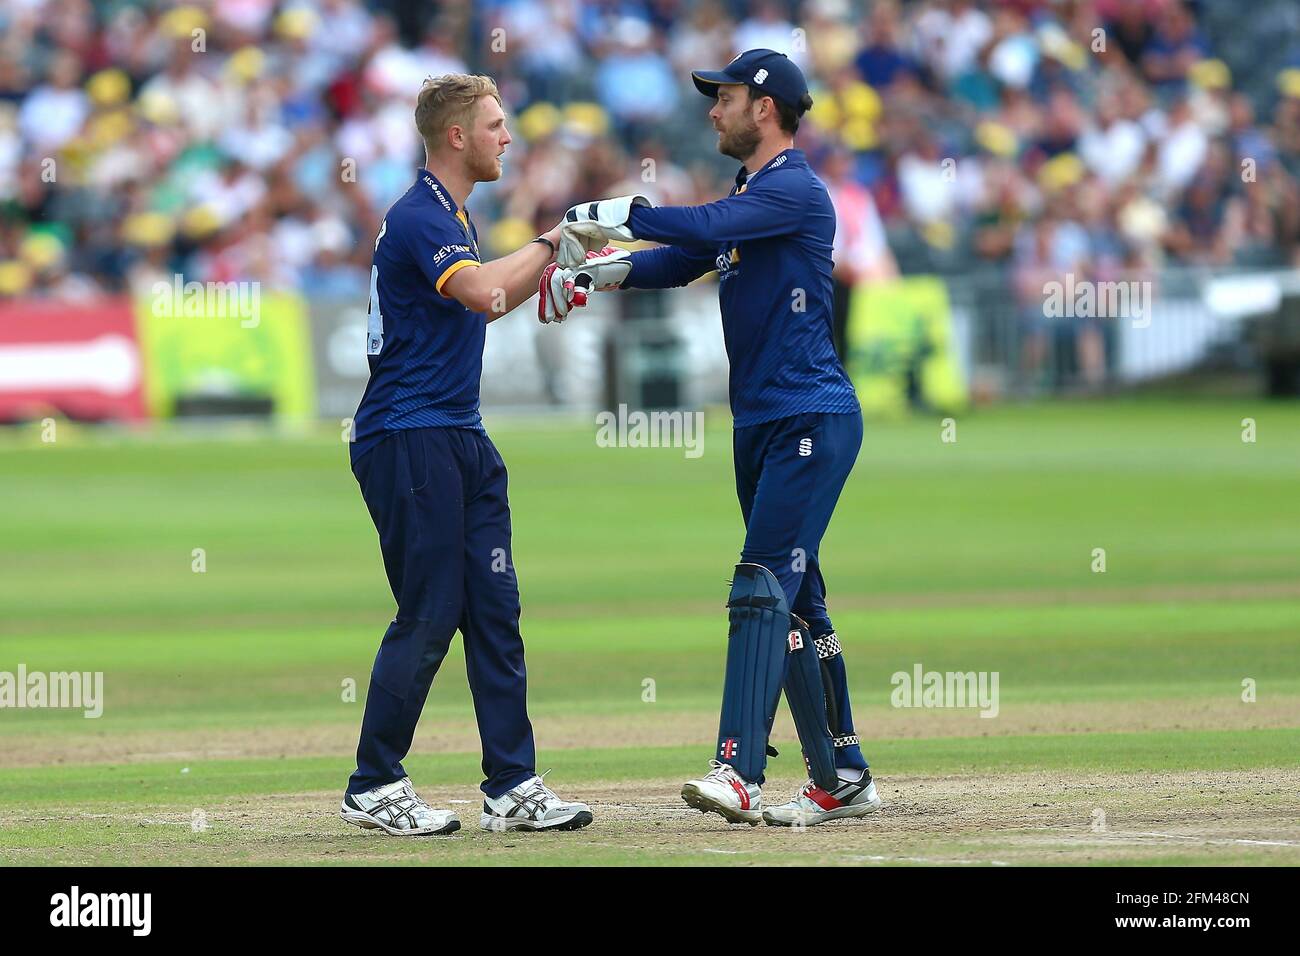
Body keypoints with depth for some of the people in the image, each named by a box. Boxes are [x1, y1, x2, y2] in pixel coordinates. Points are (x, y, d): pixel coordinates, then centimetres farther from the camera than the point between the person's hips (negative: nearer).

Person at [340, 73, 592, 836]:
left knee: (495, 611, 6)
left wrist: (550, 270, 17)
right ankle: (375, 788, 2)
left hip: (461, 439, 10)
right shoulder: (420, 217, -14)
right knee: (430, 615, -7)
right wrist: (550, 241, -17)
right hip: (409, 438, -10)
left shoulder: (453, 216, 17)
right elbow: (483, 292, -30)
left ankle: (513, 787, 7)